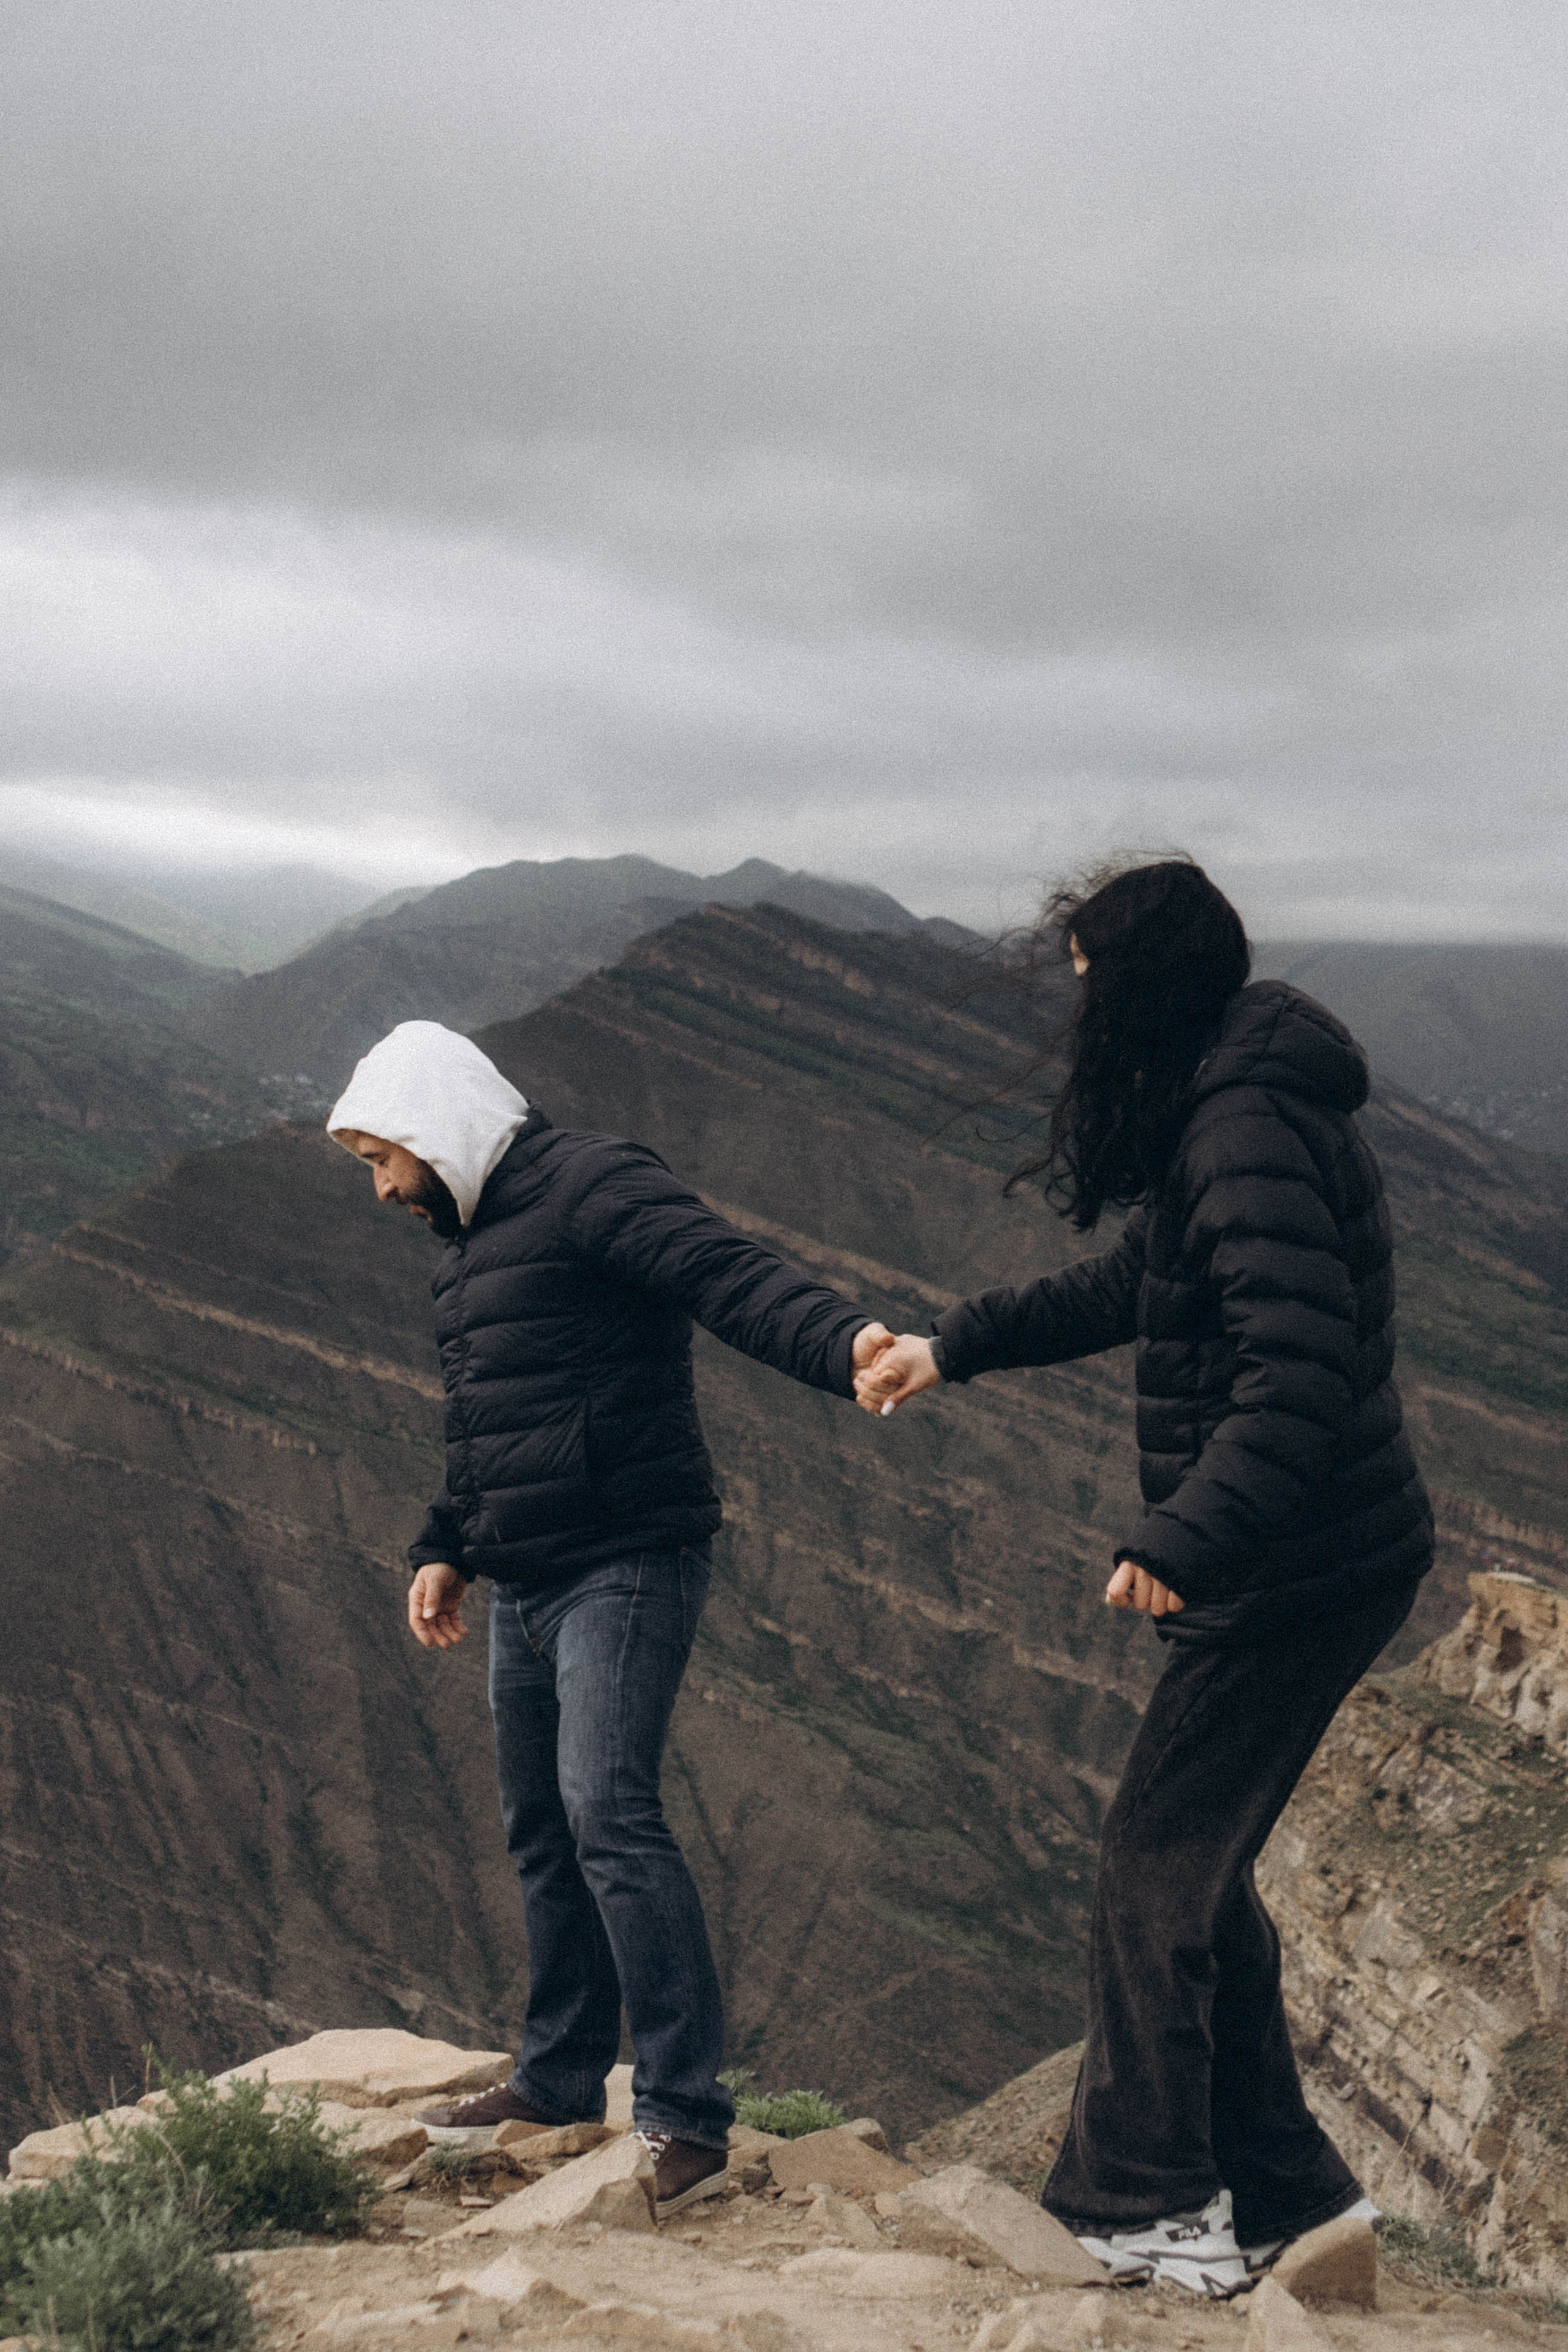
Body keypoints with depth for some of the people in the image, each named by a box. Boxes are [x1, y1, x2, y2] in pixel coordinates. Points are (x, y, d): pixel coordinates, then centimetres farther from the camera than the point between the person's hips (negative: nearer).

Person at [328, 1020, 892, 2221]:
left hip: (626, 1567, -10)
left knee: (610, 1811, -19)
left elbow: (734, 1276, -27)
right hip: (527, 1584, 10)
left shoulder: (593, 1188, -11)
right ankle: (561, 2078, 31)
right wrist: (445, 1550, 20)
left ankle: (688, 2115, -18)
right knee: (542, 1831, 17)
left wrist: (843, 1338, -45)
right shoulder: (476, 1240, 20)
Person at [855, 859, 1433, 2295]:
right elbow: (1134, 1287, 26)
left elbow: (1301, 1368, -31)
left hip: (1298, 1572, -10)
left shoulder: (1249, 1132, -21)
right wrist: (954, 1347, 26)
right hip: (1310, 1564, 10)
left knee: (1159, 1868, -1)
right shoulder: (1224, 1113, 13)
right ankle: (1280, 2187, 26)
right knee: (1200, 1868, 17)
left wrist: (1183, 1542, -35)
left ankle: (1142, 2203, 10)